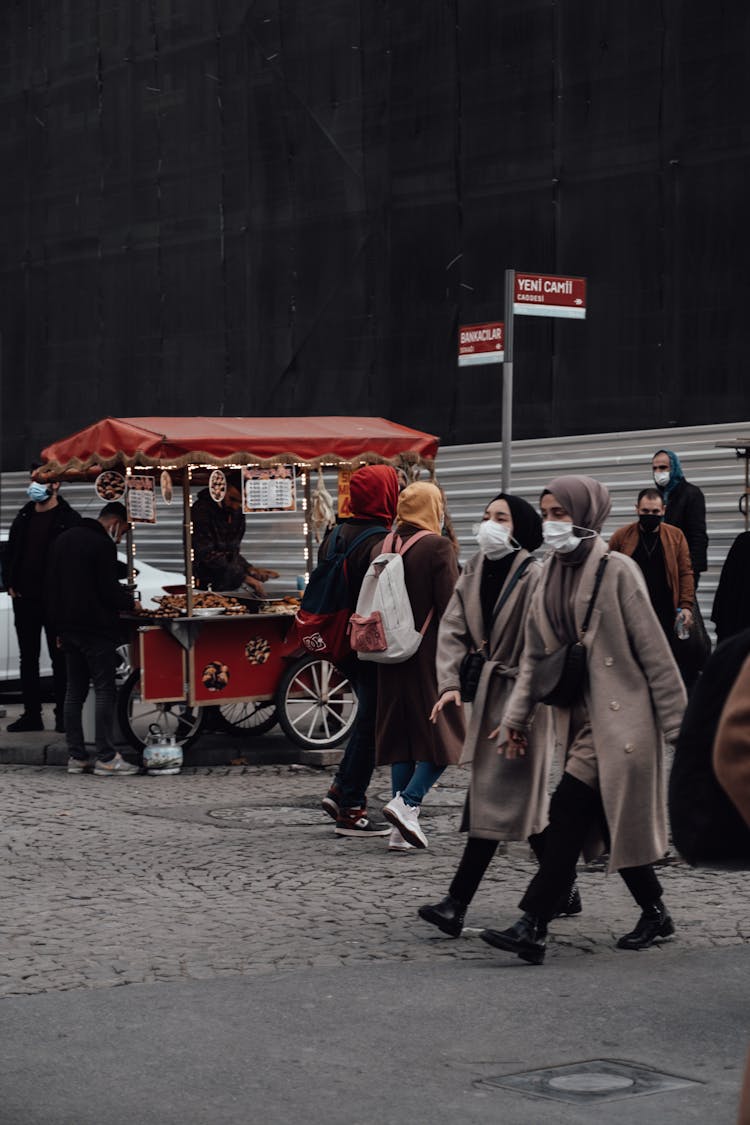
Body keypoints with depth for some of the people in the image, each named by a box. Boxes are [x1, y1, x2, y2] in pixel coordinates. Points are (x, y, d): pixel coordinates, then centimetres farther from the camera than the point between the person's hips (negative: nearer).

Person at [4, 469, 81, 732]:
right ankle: (31, 714, 14)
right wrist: (11, 584, 6)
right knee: (28, 658, 9)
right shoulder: (23, 517, 13)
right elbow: (11, 552, 18)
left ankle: (63, 715, 5)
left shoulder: (68, 519, -7)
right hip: (24, 599, 6)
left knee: (59, 658, 0)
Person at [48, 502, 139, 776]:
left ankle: (76, 756, 10)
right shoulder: (103, 545, -12)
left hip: (69, 627, 8)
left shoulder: (64, 540, 15)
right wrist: (130, 602, 3)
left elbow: (53, 586, 18)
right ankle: (106, 758, -7)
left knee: (74, 691, 10)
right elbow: (109, 589, -15)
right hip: (97, 629, -8)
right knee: (104, 691, -5)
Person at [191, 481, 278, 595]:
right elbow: (207, 555, -18)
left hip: (231, 587, 7)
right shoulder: (202, 510, -12)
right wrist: (244, 578, -19)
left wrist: (249, 569, -2)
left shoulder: (238, 513, 11)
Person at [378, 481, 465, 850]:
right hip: (431, 655, -6)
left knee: (402, 735, 10)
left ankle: (402, 829, 9)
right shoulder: (438, 547, -11)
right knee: (444, 733, 4)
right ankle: (408, 802, -13)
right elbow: (450, 605, -14)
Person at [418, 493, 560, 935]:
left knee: (496, 798, -8)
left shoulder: (534, 576, -15)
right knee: (524, 799, 15)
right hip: (490, 692, 8)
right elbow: (453, 631, 2)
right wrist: (450, 684, -13)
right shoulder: (474, 574, 8)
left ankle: (457, 905, -11)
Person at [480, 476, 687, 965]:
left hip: (620, 716, -7)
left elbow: (654, 650, -9)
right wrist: (518, 717, 7)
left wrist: (677, 722, -9)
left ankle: (533, 929, -14)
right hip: (580, 718, 7)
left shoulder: (617, 570, -10)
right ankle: (655, 915, 25)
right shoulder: (553, 575, 11)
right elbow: (535, 654, 14)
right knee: (610, 823, 10)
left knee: (569, 817, -13)